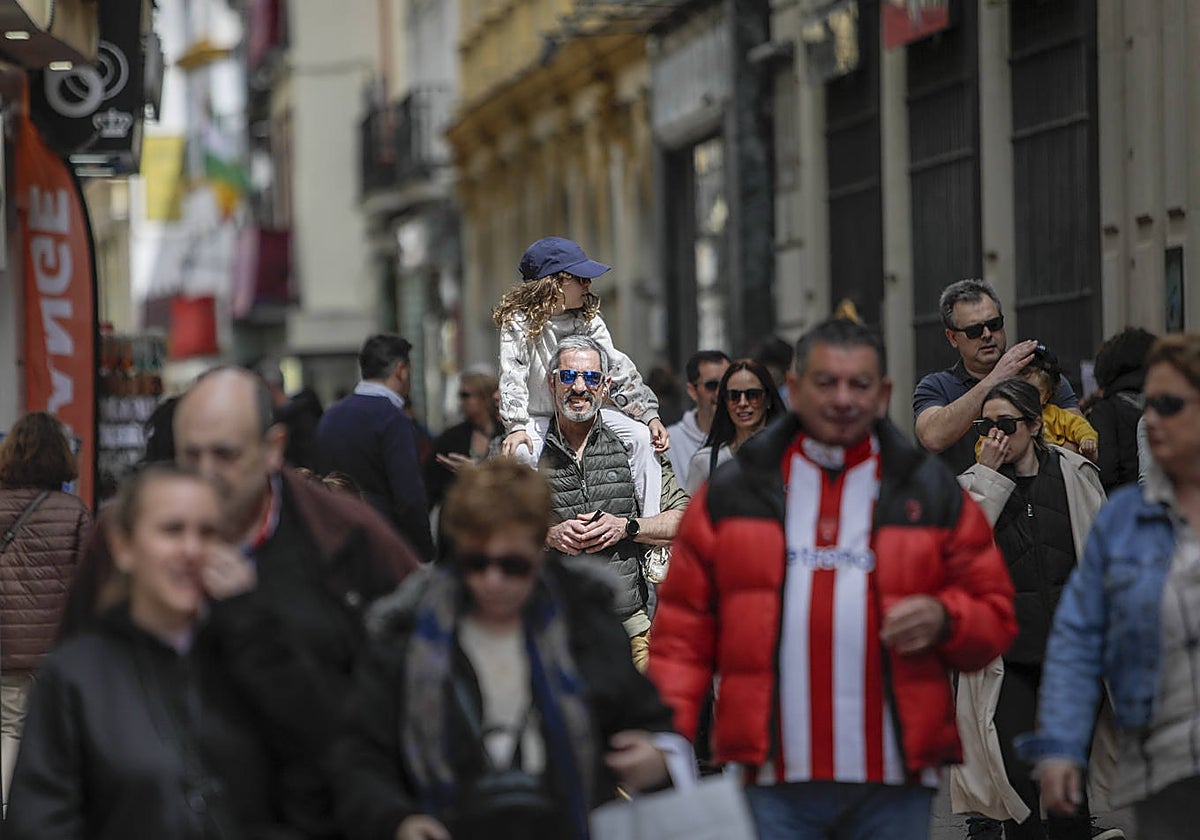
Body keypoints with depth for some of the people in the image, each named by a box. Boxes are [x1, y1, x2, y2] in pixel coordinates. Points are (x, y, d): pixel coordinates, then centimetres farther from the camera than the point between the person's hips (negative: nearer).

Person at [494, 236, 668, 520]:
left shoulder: (589, 320, -1)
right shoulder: (518, 322, -14)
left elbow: (618, 369, -3)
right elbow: (512, 376, -21)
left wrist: (650, 414, -13)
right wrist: (517, 427, -34)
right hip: (536, 420, -4)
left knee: (642, 436, -15)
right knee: (520, 453, -36)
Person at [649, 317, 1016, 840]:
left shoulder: (933, 494, 11)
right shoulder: (732, 493, 9)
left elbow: (995, 615, 12)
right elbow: (683, 629, 8)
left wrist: (943, 618, -10)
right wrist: (669, 733, -4)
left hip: (894, 781, 1)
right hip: (773, 781, -1)